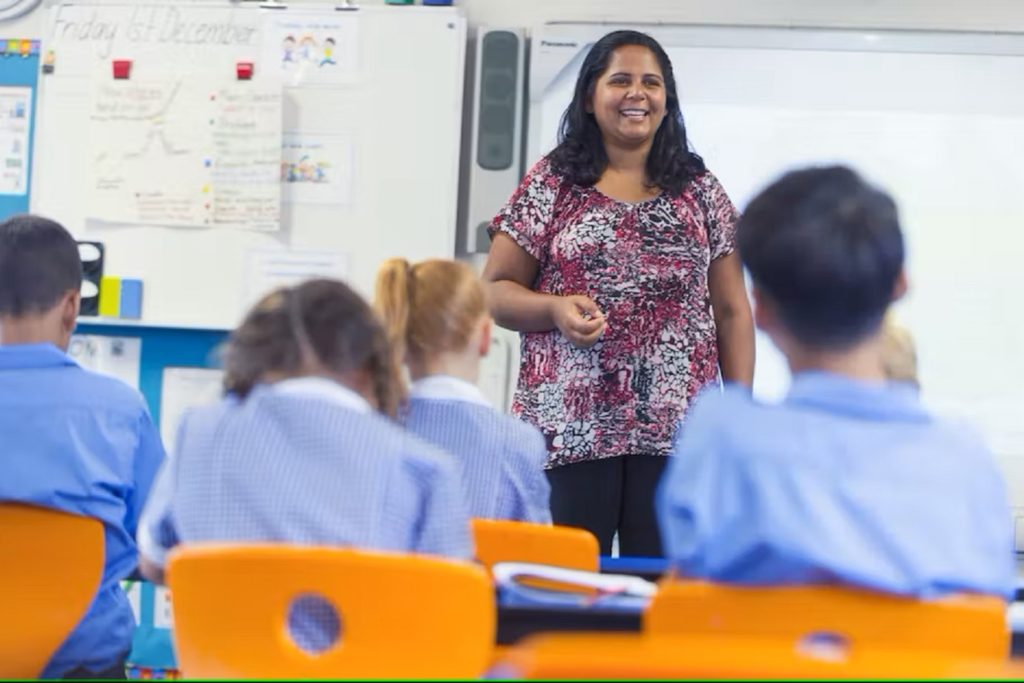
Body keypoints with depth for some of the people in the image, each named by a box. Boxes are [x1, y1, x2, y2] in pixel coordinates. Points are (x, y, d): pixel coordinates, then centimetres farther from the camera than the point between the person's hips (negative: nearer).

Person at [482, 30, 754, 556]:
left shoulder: (699, 190, 12)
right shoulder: (551, 183, 6)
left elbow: (731, 310, 12)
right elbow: (494, 291, 6)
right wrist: (556, 308, -13)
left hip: (677, 431, 1)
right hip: (570, 428, -1)